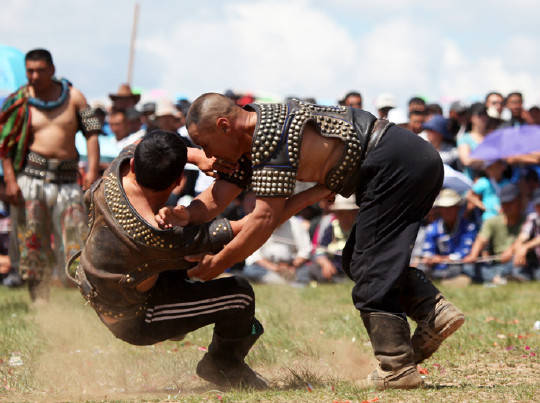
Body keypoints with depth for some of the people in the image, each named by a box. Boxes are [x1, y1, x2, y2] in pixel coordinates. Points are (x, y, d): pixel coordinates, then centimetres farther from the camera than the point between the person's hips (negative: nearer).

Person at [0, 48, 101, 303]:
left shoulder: (72, 96, 8)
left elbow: (91, 131, 6)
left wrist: (93, 169, -6)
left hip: (67, 177, 1)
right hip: (31, 174, -1)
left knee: (77, 232, -10)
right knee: (32, 237, -3)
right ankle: (39, 301, 2)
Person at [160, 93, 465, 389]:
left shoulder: (270, 135, -19)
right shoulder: (248, 142, 13)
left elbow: (266, 217, -21)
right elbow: (219, 195, 7)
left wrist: (219, 262, -13)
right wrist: (184, 214, -14)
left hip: (395, 163, -10)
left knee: (370, 270, -9)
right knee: (359, 260, 15)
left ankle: (398, 368, -8)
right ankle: (434, 309, 2)